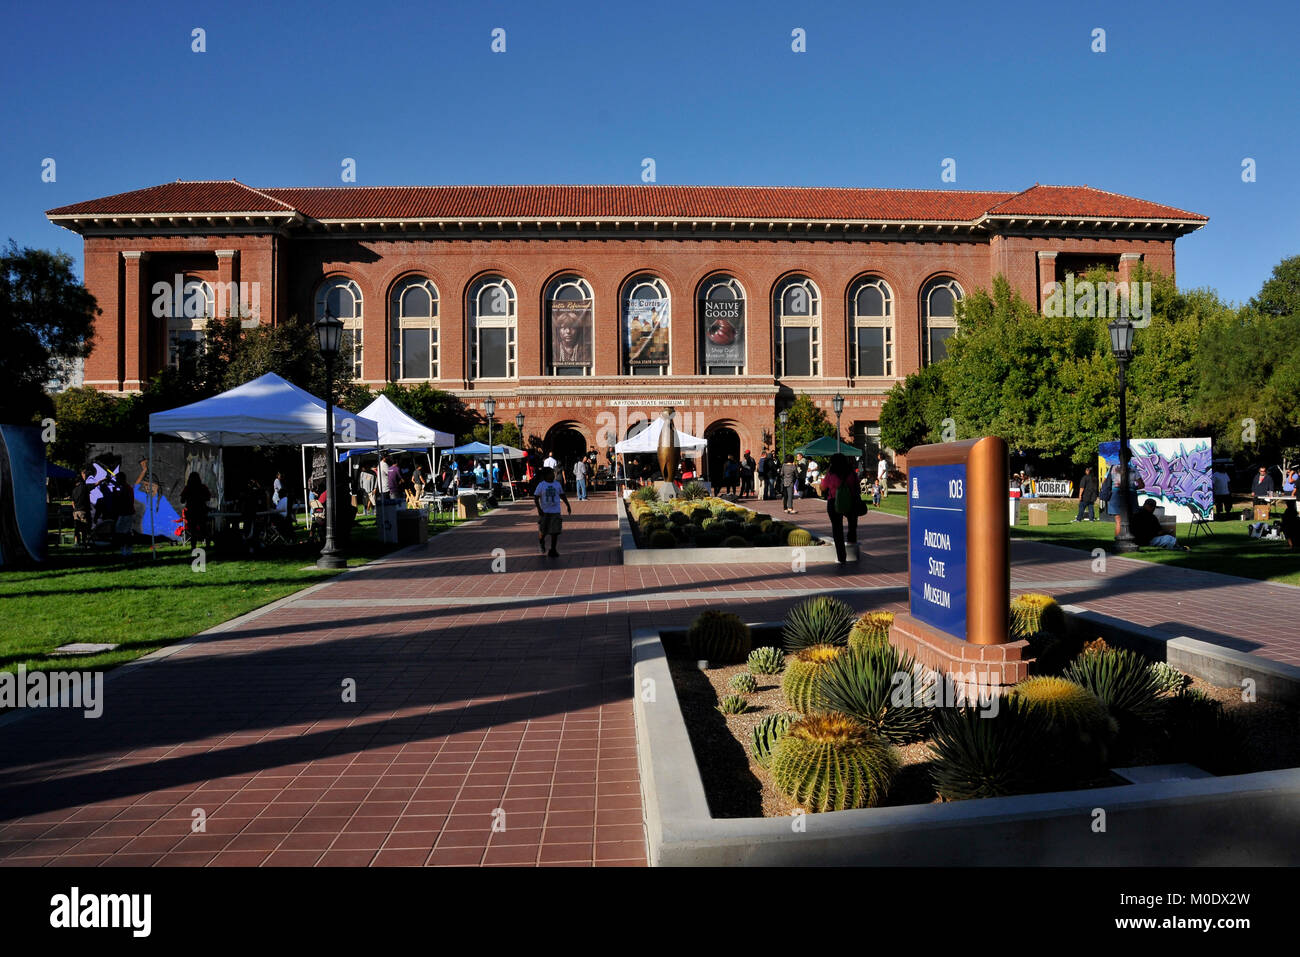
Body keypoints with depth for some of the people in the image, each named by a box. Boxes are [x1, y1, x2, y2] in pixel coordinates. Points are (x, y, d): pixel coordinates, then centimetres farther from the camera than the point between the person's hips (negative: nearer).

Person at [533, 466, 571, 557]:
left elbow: (562, 495, 16)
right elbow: (536, 498, -4)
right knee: (543, 531, 6)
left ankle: (553, 550, 5)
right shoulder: (541, 485, -4)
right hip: (544, 512, -2)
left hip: (555, 512, 2)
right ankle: (541, 541, 39)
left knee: (555, 532, -3)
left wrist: (568, 505, 11)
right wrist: (539, 509, -14)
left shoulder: (557, 484, 6)